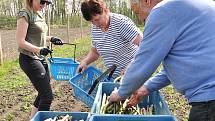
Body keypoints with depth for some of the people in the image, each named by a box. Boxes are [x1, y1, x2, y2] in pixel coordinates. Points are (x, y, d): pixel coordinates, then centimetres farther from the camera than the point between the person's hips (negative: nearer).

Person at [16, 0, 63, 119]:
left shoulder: (39, 14, 11)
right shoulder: (25, 14, -14)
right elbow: (21, 42, -18)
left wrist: (51, 39, 8)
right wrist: (39, 49, -31)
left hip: (40, 59, 9)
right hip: (29, 59, -9)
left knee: (43, 93, 16)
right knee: (47, 95, -9)